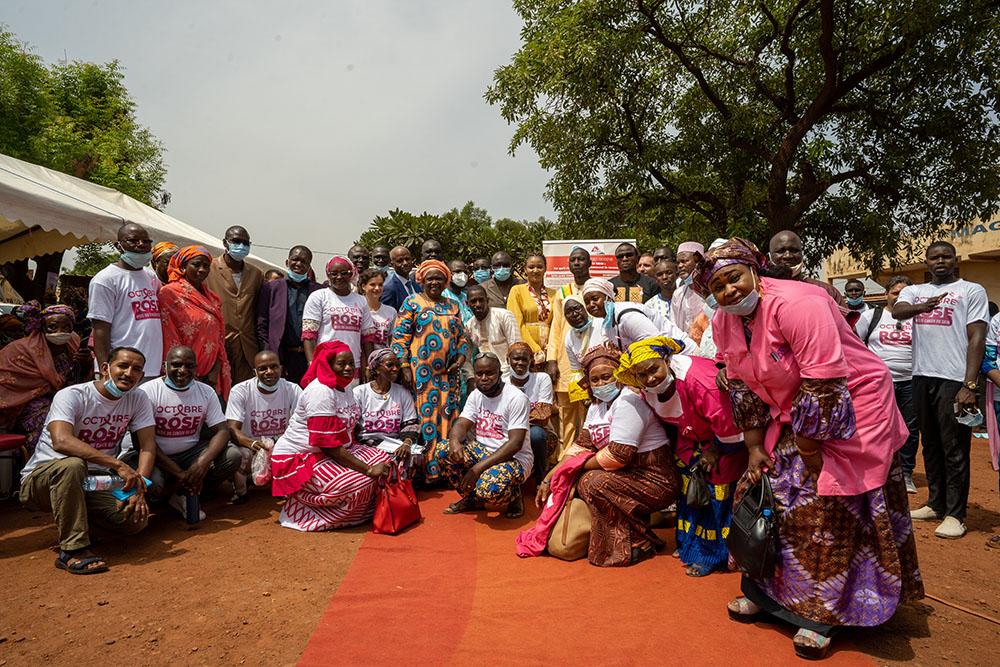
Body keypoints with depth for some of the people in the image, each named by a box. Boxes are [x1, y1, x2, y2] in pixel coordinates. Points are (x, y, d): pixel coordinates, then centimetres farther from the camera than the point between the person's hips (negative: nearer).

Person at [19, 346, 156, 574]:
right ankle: (73, 549, -27)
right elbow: (61, 441, -36)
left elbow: (148, 446, -7)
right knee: (72, 464, -38)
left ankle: (83, 517, 13)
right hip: (40, 479, -4)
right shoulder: (71, 396, -18)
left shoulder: (138, 400, -3)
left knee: (136, 520, -19)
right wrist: (118, 465, -43)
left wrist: (139, 489, -23)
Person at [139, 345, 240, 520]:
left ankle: (184, 495, -9)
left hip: (191, 453, 3)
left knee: (233, 456, -21)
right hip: (157, 458, -3)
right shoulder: (147, 392, -11)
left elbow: (222, 430, -7)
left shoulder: (206, 392, 0)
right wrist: (179, 473, -22)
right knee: (152, 484, -35)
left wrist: (203, 462, -27)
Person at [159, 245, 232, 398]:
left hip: (211, 379, 5)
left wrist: (215, 372, -2)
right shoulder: (169, 293, -4)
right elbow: (170, 340, -9)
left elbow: (219, 339, 12)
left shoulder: (212, 298, 14)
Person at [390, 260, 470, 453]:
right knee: (425, 414, -4)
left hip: (448, 372, 5)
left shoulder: (452, 306, 16)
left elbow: (461, 336, 19)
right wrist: (405, 367, -12)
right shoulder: (412, 303, 1)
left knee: (448, 415, 5)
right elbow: (399, 337, -4)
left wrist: (461, 357, 1)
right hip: (422, 372, -5)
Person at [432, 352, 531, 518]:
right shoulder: (476, 395, 6)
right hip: (483, 451, 7)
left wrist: (479, 467, -26)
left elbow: (515, 443, -22)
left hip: (514, 458, -7)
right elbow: (462, 425, -2)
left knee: (488, 489, -36)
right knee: (441, 450, -14)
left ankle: (515, 497, 2)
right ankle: (471, 498, 6)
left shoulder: (516, 398, -16)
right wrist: (454, 441, -29)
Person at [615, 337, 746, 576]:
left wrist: (717, 451, -18)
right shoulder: (648, 392, -13)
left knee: (715, 492, -7)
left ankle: (712, 555, 8)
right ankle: (689, 544, 28)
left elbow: (728, 421, -32)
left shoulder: (699, 379, -40)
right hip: (691, 436, 7)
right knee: (687, 481, 10)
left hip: (723, 439, -7)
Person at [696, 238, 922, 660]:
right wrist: (755, 447, 1)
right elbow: (742, 388, 4)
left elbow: (825, 390, -28)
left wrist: (807, 452, -19)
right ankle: (765, 590, 25)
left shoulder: (796, 304, -28)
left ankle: (820, 614, 11)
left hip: (851, 405, -7)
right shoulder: (724, 322, -3)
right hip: (790, 413, 7)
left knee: (824, 509, -6)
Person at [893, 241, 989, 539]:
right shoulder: (914, 291, 13)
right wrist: (923, 307, -32)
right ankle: (936, 504, 25)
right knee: (930, 445, 13)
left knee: (955, 450, -2)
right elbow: (897, 311, -9)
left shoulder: (972, 291, 1)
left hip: (954, 380, -5)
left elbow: (977, 338, -6)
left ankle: (955, 514, 8)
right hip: (921, 377, 5)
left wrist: (970, 385, -15)